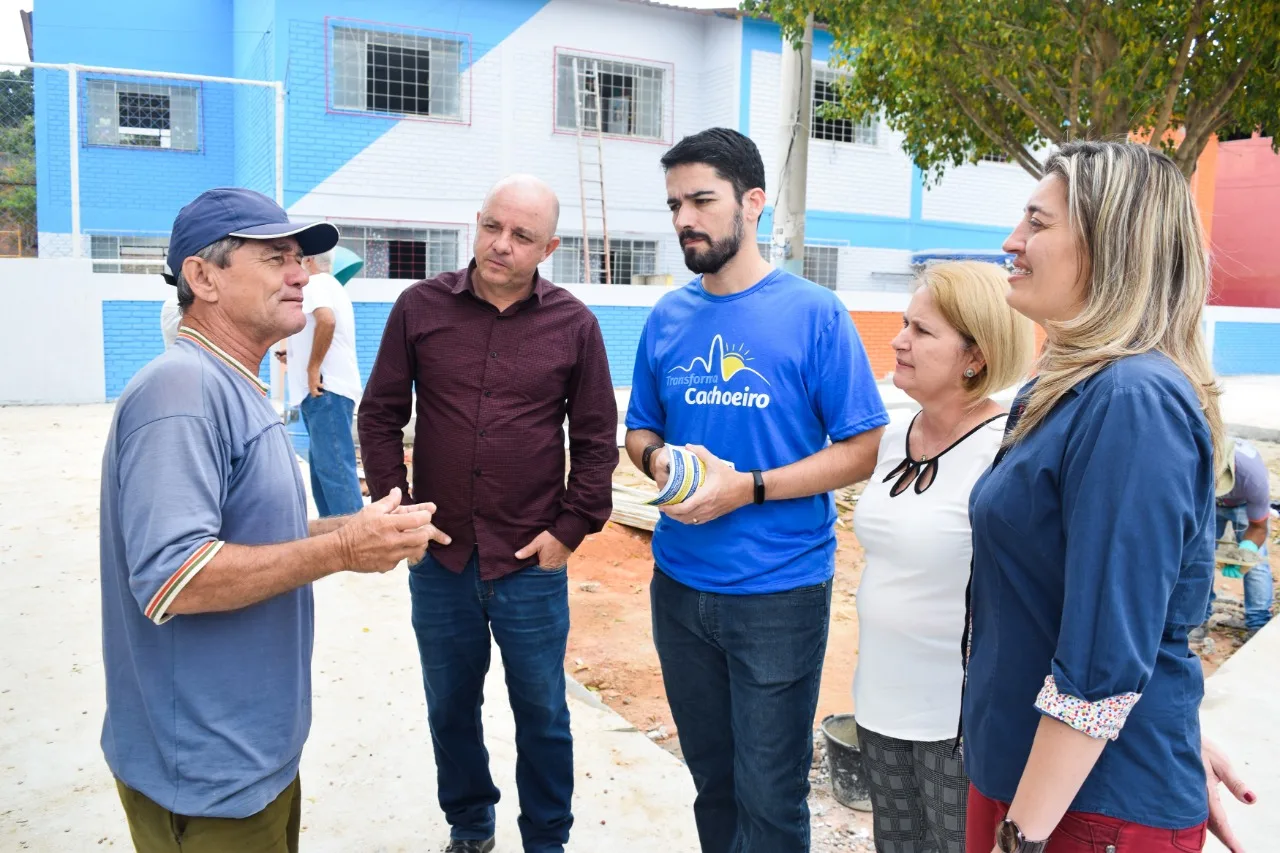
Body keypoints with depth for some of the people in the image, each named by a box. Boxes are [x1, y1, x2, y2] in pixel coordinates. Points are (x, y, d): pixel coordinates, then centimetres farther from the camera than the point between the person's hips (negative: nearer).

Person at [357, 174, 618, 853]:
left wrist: (570, 529, -4)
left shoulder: (574, 324, -4)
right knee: (450, 708, 18)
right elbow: (379, 417, 4)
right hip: (439, 560, 2)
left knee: (541, 713, 13)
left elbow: (597, 439, 0)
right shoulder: (420, 307, -2)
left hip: (531, 565, -1)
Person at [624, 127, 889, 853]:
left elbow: (862, 450, -10)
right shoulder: (667, 318, 4)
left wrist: (747, 488, -20)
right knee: (712, 779, 21)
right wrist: (659, 458, -9)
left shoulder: (813, 314, -10)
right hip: (679, 584, 5)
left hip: (781, 591, -4)